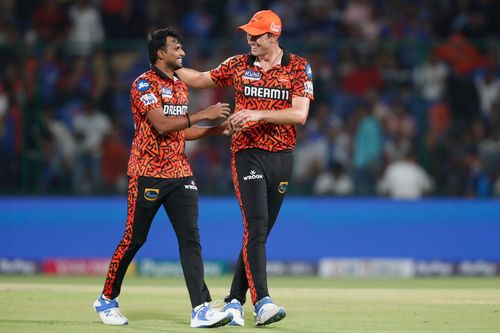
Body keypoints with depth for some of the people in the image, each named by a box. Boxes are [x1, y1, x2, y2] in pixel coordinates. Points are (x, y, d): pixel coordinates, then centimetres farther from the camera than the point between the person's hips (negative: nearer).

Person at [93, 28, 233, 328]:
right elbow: (162, 125, -22)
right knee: (134, 239, 1)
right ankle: (107, 300, 20)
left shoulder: (181, 86, 16)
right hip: (148, 174, -6)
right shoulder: (144, 84, -9)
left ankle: (202, 309, -15)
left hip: (180, 173, 6)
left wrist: (216, 129, 10)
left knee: (190, 238, -7)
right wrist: (203, 114, -24)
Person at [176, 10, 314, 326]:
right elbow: (202, 79, 23)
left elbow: (299, 114, -11)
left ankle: (234, 302, 15)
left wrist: (259, 114, -21)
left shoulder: (298, 67, 1)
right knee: (256, 228, -16)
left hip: (282, 157, 1)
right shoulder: (239, 64, 7)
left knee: (258, 234, 5)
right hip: (248, 154, -1)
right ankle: (262, 303, -26)